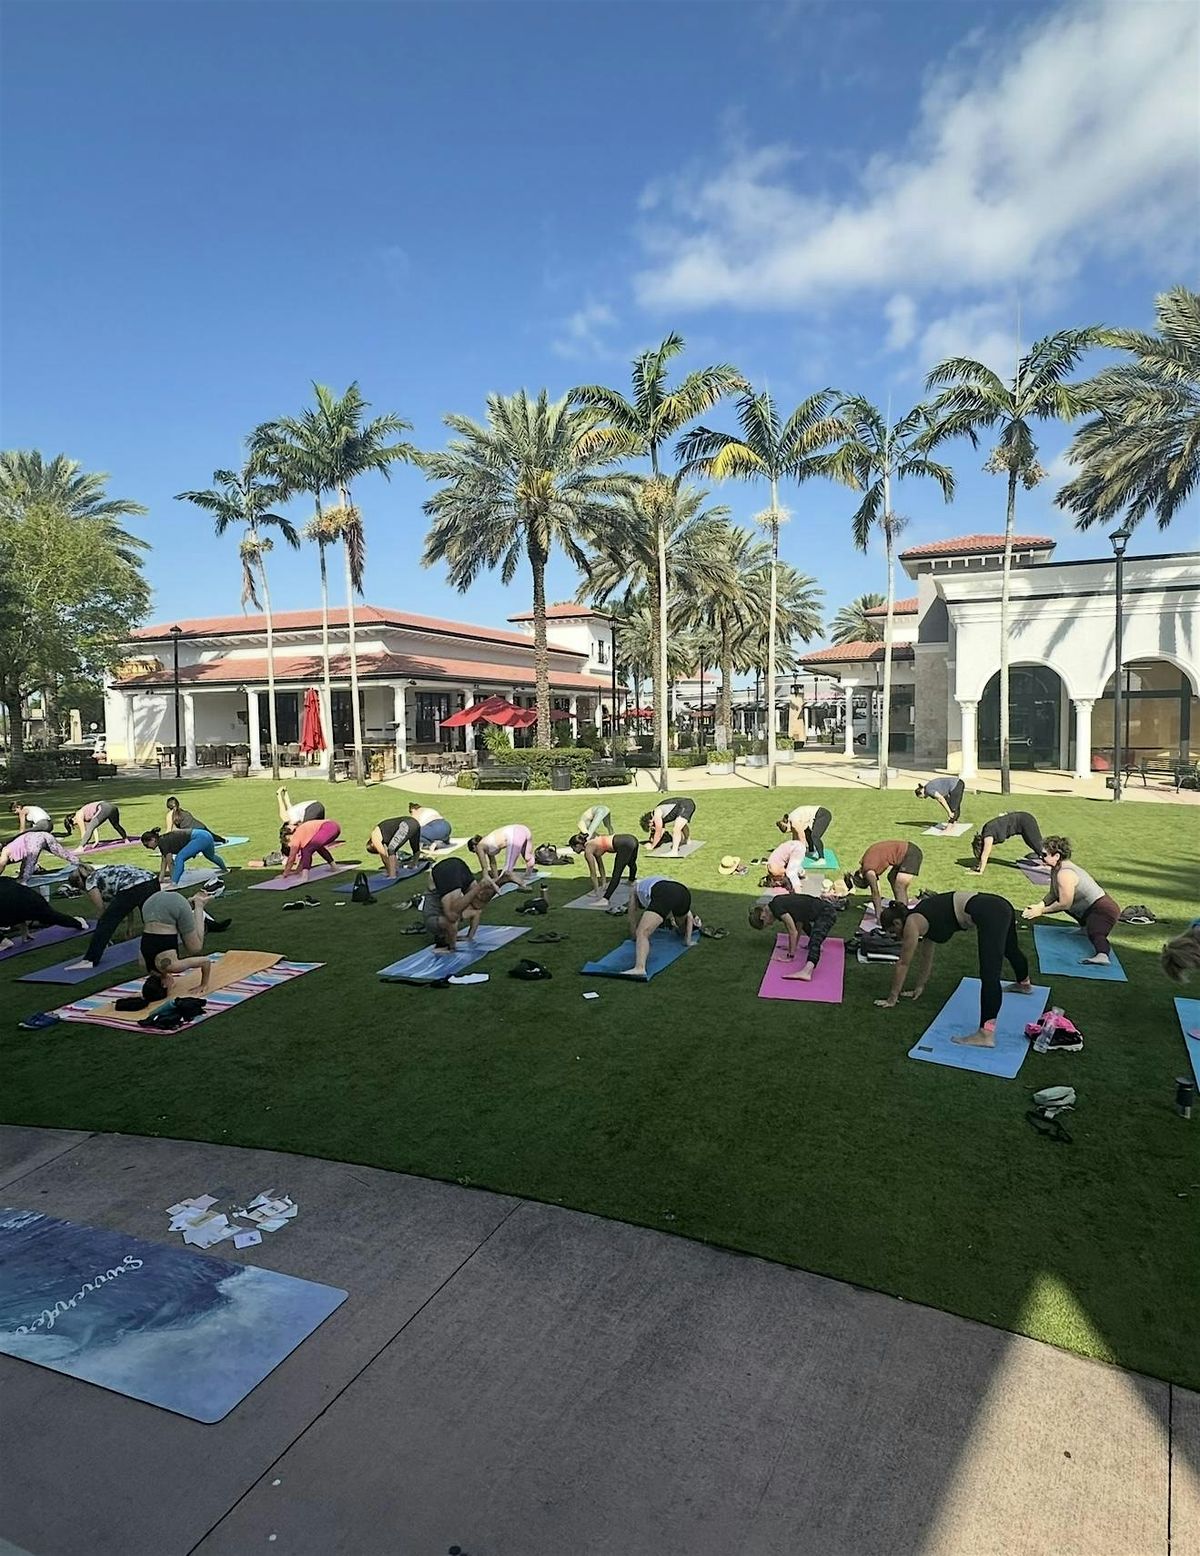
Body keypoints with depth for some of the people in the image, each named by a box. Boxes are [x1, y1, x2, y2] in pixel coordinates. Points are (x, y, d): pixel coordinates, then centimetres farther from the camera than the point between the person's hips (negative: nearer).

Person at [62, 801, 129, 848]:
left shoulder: (79, 816, 6)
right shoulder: (83, 814, 28)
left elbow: (83, 832, 9)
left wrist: (81, 846, 17)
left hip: (103, 809, -9)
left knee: (90, 828, -7)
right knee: (116, 825, 31)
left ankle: (81, 847, -15)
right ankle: (126, 839, 48)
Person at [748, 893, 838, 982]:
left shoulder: (777, 908, -16)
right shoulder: (778, 903, 11)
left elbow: (793, 932, -16)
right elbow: (798, 925, 21)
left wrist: (791, 956, -9)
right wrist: (794, 946, 27)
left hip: (827, 913, -10)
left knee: (814, 941, -32)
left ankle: (807, 971, -56)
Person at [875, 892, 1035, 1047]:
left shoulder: (912, 924, -3)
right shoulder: (922, 918, 21)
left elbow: (903, 964, 3)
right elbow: (927, 957, 33)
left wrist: (892, 999, 12)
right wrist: (920, 986, 41)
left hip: (988, 914, -10)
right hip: (998, 906, 10)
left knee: (989, 975, -21)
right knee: (1010, 949, 38)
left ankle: (986, 1034, -31)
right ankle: (1024, 984, 69)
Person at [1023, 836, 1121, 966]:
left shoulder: (1065, 873, -26)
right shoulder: (1057, 868, 5)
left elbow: (1064, 904, -20)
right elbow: (1053, 893, 14)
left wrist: (1041, 911, -11)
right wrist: (1039, 905, -2)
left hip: (1104, 910, -11)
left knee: (1094, 932, -38)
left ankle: (1103, 955, -66)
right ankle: (1086, 925, 37)